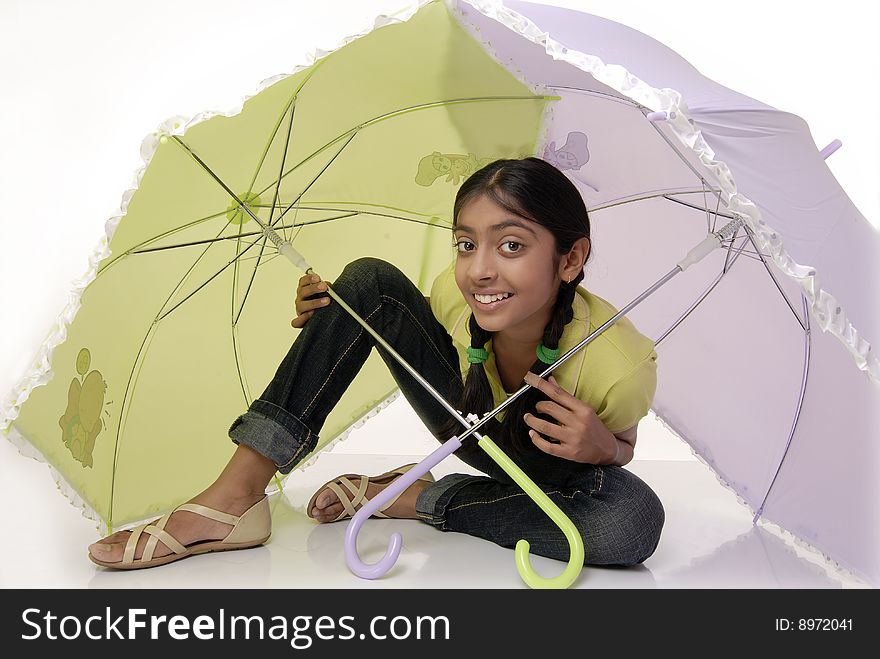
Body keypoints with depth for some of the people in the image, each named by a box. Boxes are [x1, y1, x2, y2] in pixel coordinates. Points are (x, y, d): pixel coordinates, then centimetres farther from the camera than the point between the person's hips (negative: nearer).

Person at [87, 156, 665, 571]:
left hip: (552, 465, -1)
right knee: (369, 280, -21)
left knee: (634, 521, -38)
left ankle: (415, 499, -18)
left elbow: (623, 444, -12)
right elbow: (422, 331, -2)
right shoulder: (456, 293, -27)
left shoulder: (621, 363, -35)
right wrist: (333, 320, -21)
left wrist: (601, 446, -37)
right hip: (466, 420, 2)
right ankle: (236, 495, -21)